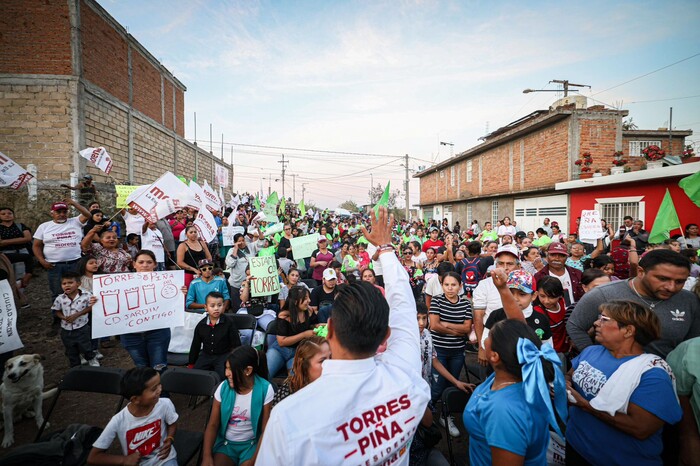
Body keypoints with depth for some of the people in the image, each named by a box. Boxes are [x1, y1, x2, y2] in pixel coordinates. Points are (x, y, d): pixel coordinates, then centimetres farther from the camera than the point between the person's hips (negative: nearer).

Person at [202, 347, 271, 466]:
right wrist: (207, 455, -14)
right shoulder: (224, 387, -9)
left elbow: (266, 431, -11)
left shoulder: (265, 390, -17)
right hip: (225, 443, 3)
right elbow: (212, 425, -2)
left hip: (252, 444, -2)